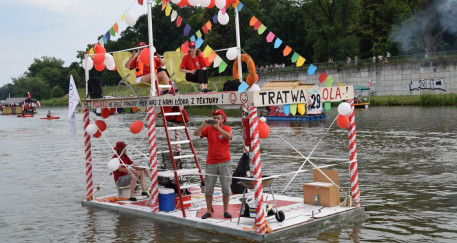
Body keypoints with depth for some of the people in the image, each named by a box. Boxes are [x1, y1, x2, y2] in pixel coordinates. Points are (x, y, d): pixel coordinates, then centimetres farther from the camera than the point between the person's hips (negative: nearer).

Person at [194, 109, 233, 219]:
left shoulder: (227, 128, 2)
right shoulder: (208, 129, 5)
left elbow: (229, 137, -21)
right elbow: (196, 134, -8)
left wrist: (218, 127, -26)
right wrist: (204, 125, -22)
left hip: (224, 162, -1)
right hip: (211, 163, 1)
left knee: (226, 188, 2)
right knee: (208, 188, 3)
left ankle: (226, 211, 13)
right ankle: (208, 211, 14)